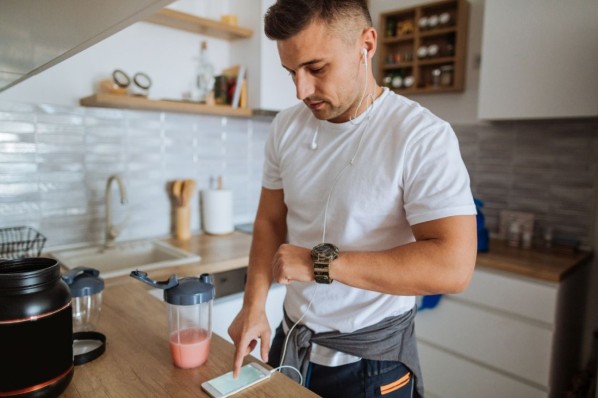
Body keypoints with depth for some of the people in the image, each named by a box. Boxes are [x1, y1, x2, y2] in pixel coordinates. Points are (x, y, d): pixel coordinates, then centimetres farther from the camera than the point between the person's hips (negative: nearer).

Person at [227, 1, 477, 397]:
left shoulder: (423, 136, -21)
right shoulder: (286, 127, -4)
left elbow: (453, 266, -27)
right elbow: (270, 221, 3)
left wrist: (320, 262, -25)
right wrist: (254, 305, -8)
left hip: (372, 361, -4)